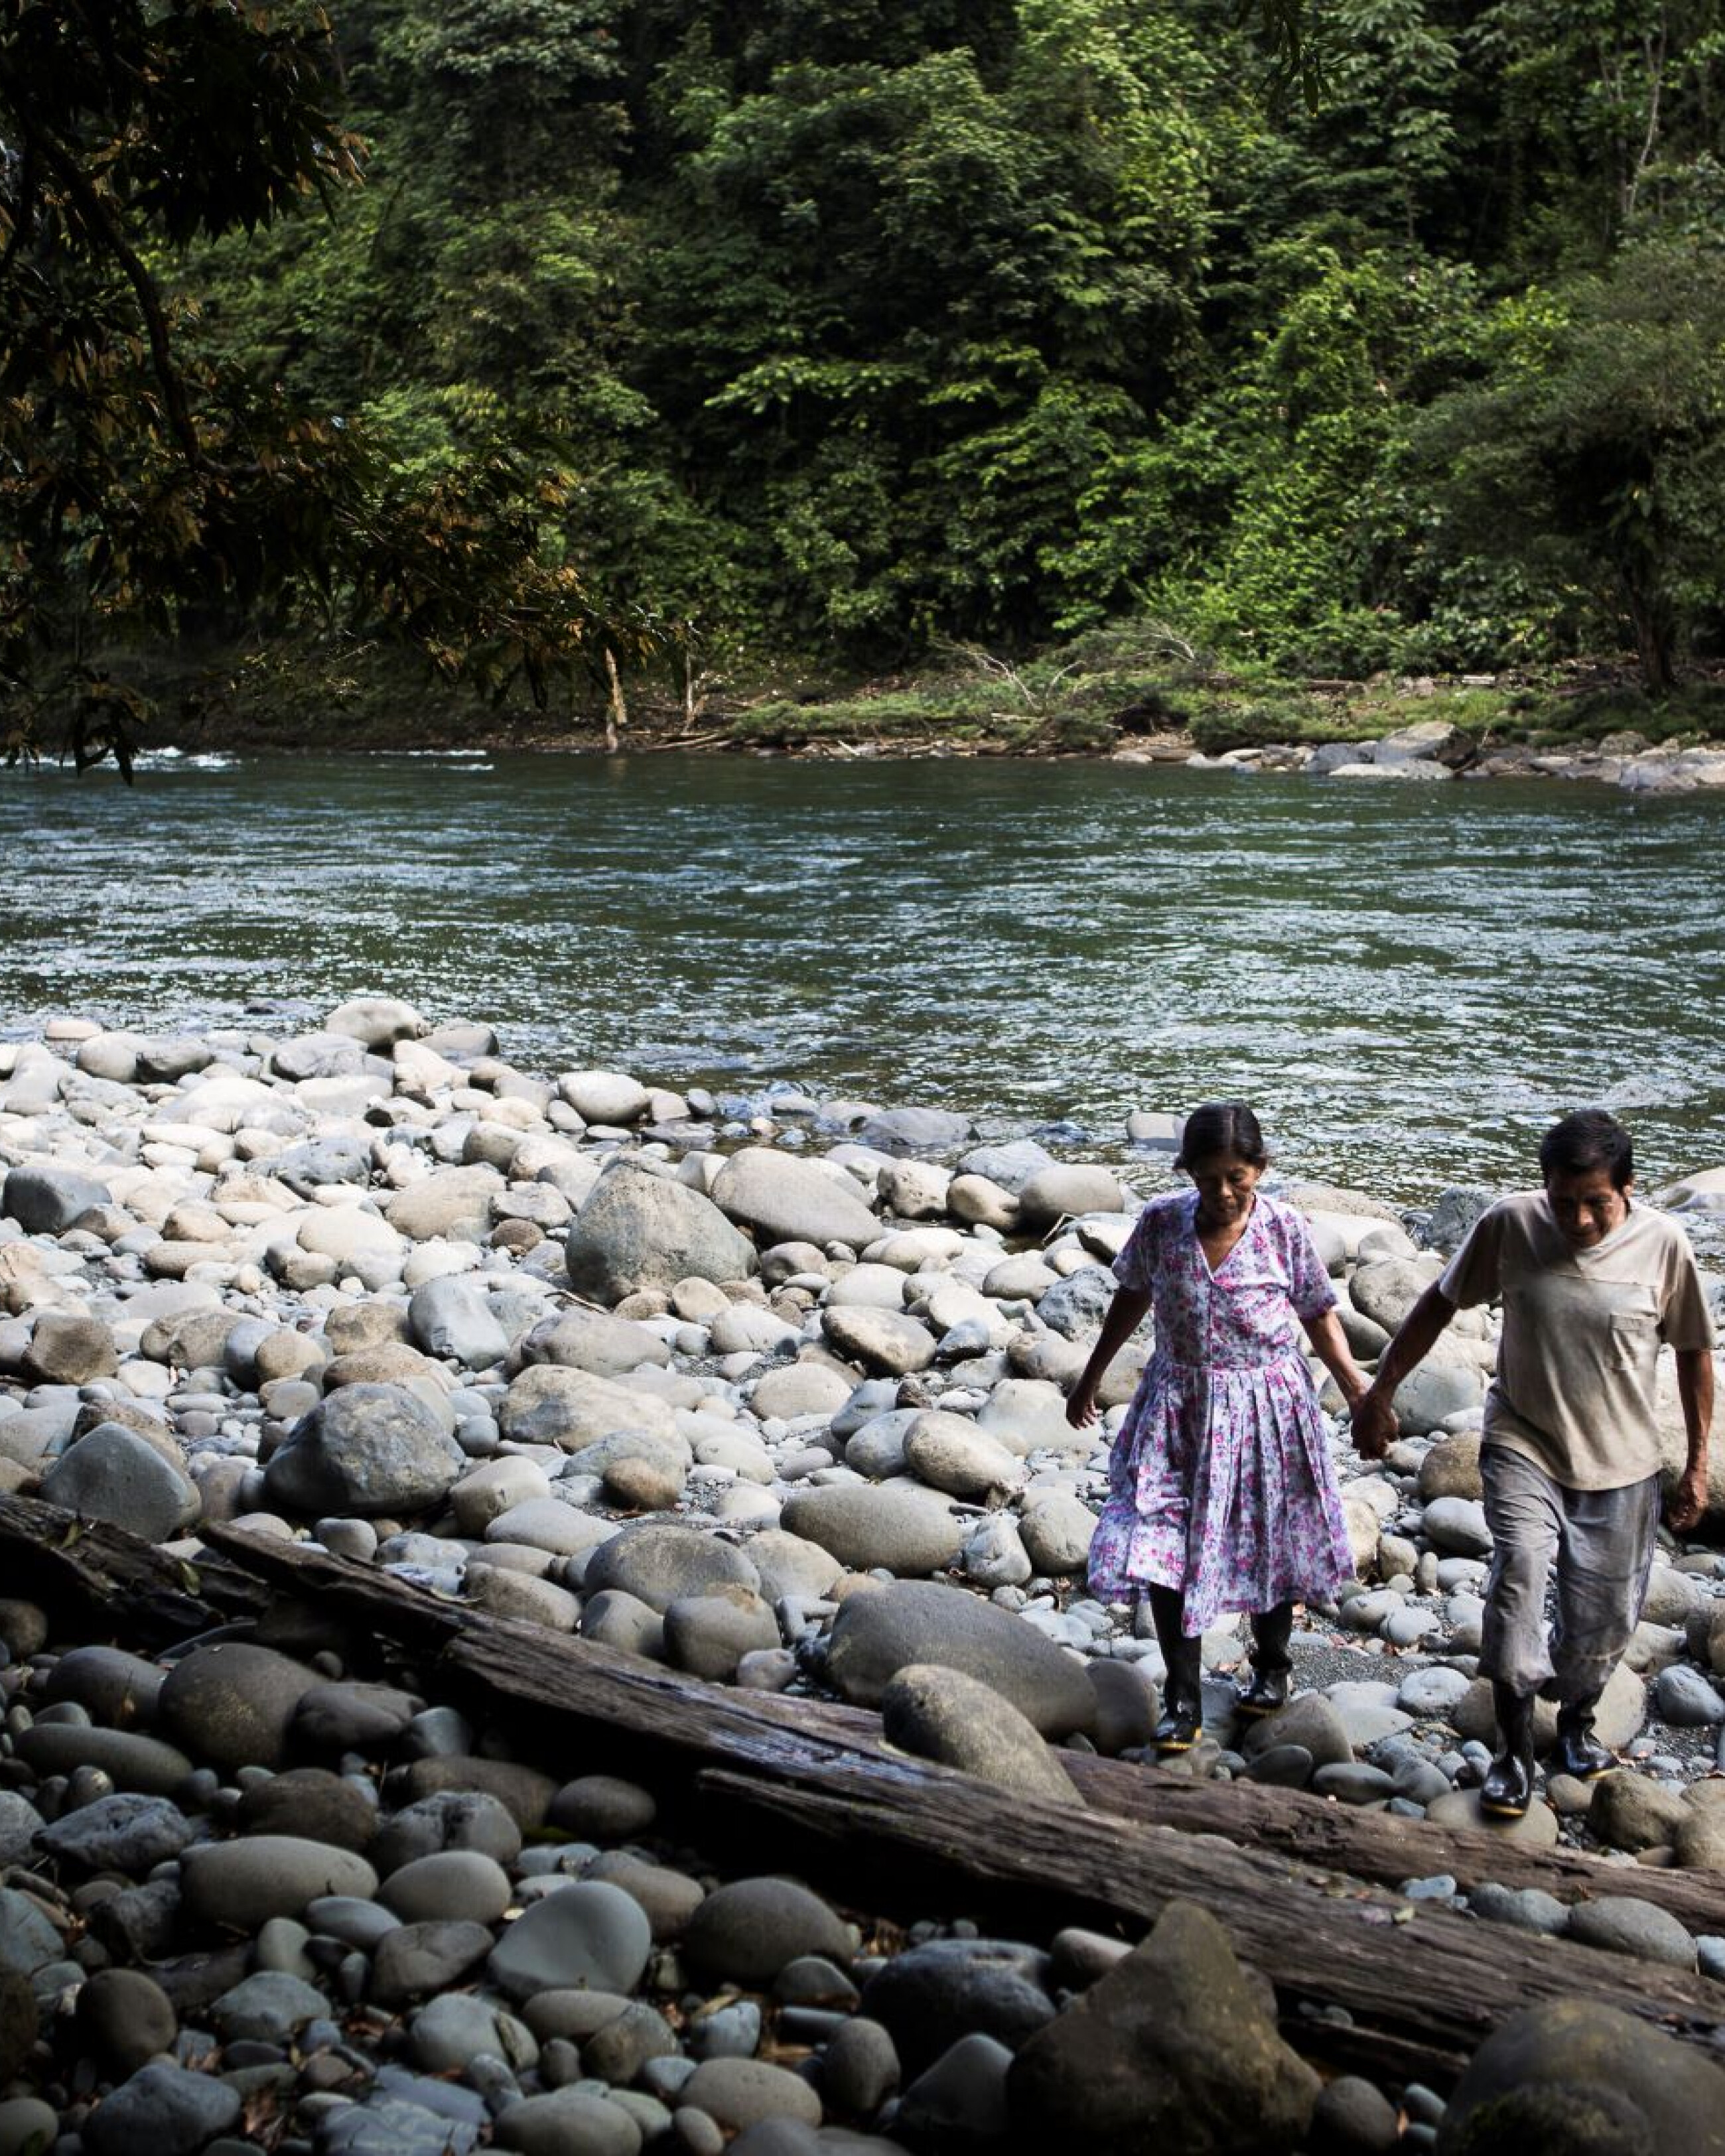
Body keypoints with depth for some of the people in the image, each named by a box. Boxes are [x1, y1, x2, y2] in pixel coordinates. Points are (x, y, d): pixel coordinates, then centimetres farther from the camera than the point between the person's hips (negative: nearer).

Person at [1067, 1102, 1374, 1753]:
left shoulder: (1283, 1229, -13)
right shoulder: (1160, 1222, -9)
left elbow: (1318, 1314, -2)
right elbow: (1132, 1299, 8)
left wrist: (1351, 1376, -16)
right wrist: (1091, 1378, 15)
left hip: (1264, 1411, -1)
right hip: (1176, 1410, 1)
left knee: (1266, 1544, 14)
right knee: (1163, 1547, -5)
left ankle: (1272, 1665, 40)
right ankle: (1183, 1700, 7)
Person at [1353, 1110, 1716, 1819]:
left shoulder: (1662, 1244, -13)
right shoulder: (1510, 1226, -14)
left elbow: (1694, 1352, 0)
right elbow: (1439, 1304, -1)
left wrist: (1698, 1462, 4)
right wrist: (1380, 1392, 1)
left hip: (1619, 1465, 1)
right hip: (1524, 1445, -1)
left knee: (1603, 1616, 10)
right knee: (1518, 1568, -24)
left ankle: (1576, 1718, 42)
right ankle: (1514, 1748, -11)